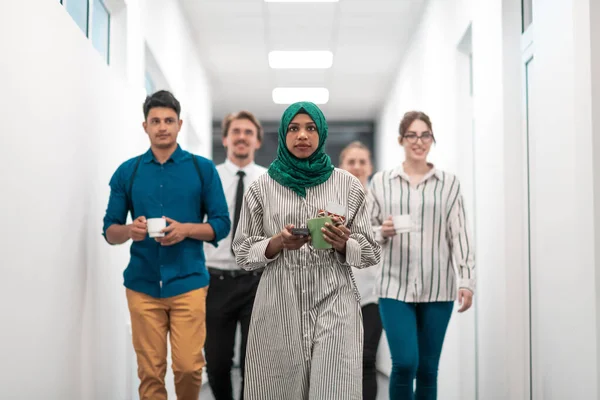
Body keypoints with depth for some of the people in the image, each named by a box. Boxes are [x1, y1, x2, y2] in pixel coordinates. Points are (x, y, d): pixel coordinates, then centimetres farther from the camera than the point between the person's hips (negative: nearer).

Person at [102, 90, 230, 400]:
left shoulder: (203, 169, 3)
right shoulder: (127, 172, 7)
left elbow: (221, 224, 3)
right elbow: (109, 231, 9)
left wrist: (186, 229, -14)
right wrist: (130, 230, -13)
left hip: (188, 283, -1)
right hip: (142, 285, 1)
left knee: (188, 367, -3)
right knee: (150, 373, 3)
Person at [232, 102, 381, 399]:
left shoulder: (348, 185, 4)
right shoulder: (262, 188, 5)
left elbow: (371, 252, 7)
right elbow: (243, 254, 7)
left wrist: (343, 244, -14)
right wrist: (277, 243, -12)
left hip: (334, 308, 0)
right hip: (279, 311, 1)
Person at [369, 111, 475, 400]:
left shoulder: (448, 183, 5)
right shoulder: (381, 182, 5)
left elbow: (460, 233, 2)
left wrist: (467, 280, -4)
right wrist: (383, 231, -13)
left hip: (437, 289, 1)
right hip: (396, 287, -1)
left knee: (428, 368, 6)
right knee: (405, 363, -11)